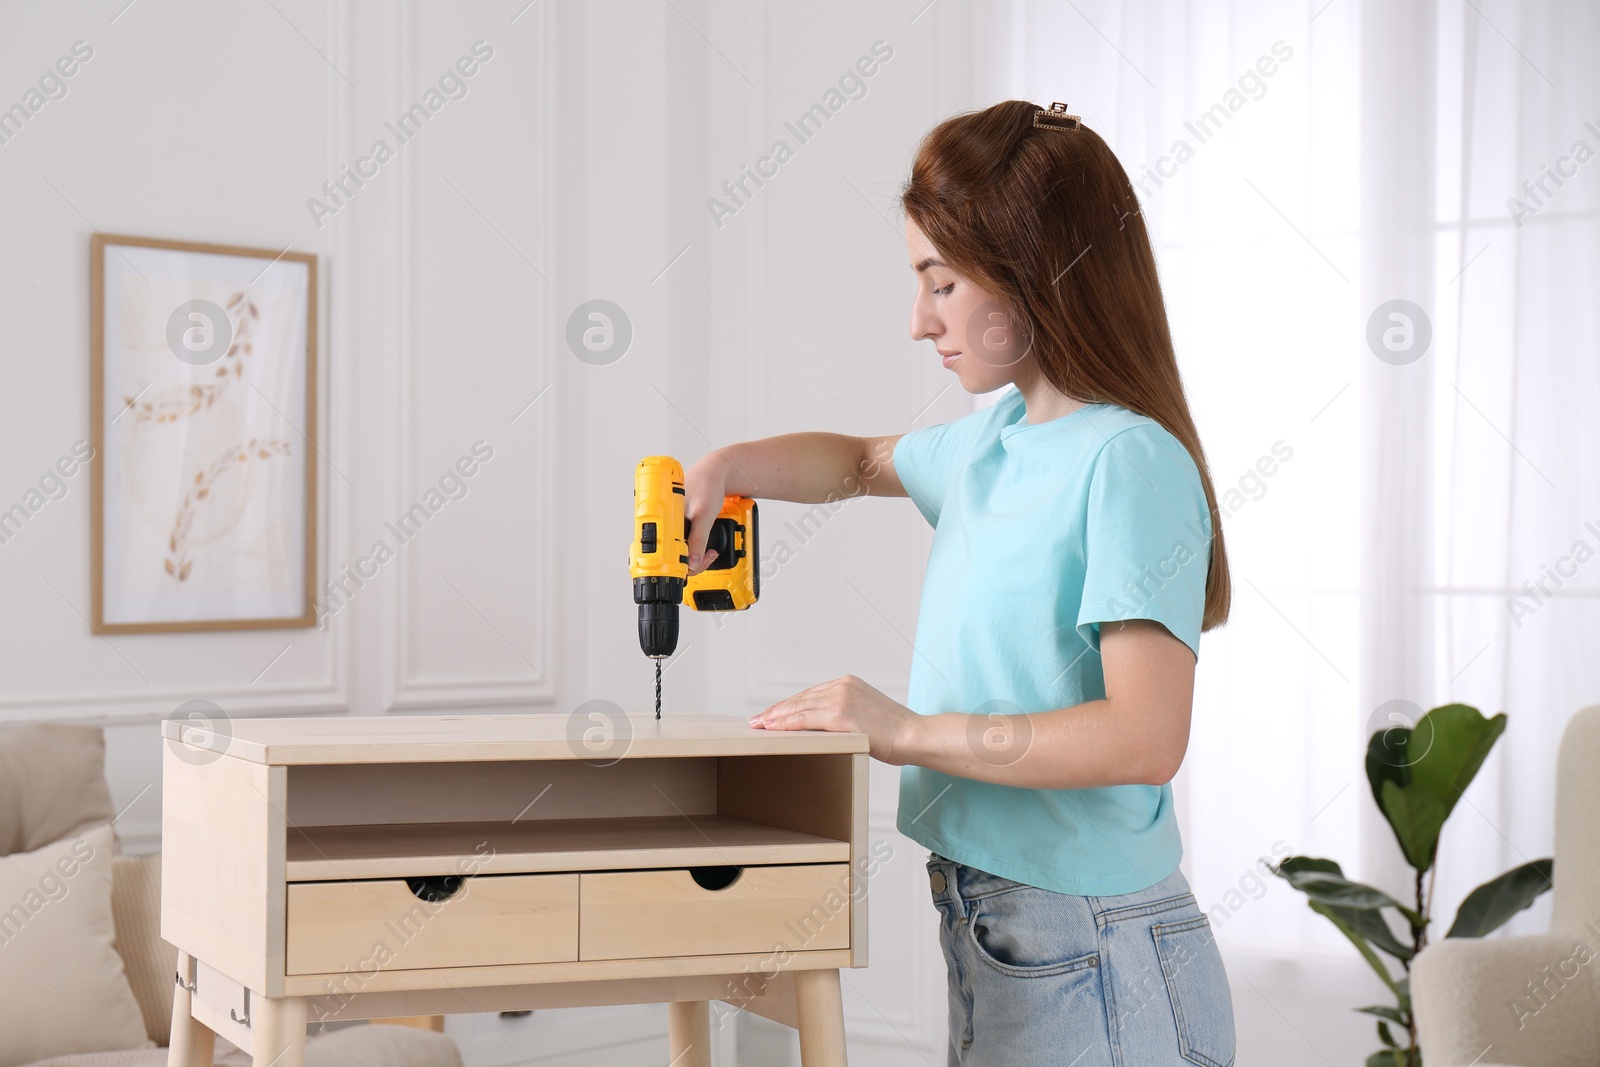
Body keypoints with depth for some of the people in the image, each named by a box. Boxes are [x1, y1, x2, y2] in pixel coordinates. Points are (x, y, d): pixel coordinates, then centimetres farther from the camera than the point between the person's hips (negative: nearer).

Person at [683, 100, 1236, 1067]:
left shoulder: (1127, 462, -18)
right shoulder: (994, 440, 9)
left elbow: (1145, 738, -26)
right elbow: (861, 462, 31)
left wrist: (909, 730, -21)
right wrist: (723, 468, 11)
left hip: (1093, 968, -8)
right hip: (993, 939, 8)